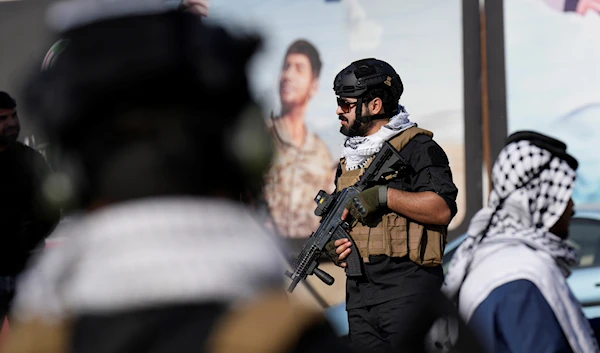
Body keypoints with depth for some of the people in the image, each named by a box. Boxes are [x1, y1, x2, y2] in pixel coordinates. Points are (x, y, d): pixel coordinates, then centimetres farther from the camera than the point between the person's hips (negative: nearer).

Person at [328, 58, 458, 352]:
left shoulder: (416, 148, -5)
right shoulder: (348, 161, 21)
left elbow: (443, 210, -17)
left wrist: (384, 195, -20)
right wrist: (334, 245, 7)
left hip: (406, 292, -8)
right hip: (359, 295, 8)